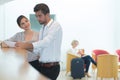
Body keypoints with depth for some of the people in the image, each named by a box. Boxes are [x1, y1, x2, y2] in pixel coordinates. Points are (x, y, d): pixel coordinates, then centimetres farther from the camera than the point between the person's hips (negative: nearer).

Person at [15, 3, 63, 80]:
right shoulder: (42, 29, 13)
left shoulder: (56, 26, -12)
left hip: (51, 67, -7)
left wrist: (26, 45, -31)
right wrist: (27, 47, -5)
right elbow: (40, 47, 12)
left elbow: (46, 42, -26)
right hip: (41, 65, 7)